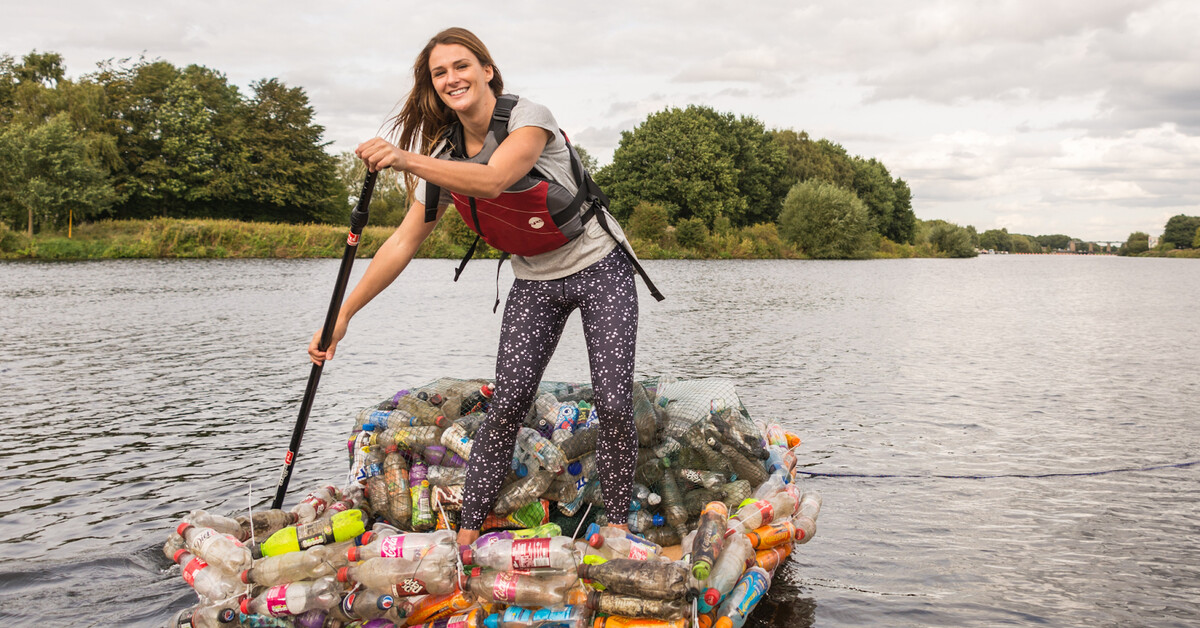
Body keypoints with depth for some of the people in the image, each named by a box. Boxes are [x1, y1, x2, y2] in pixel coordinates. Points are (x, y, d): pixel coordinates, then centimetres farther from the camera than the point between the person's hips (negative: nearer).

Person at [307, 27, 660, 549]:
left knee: (613, 405, -11)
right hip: (534, 282, 4)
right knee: (506, 405, -7)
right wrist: (343, 315, -7)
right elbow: (405, 241, -2)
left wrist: (408, 160, -51)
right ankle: (467, 534, 3)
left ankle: (618, 525, 7)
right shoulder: (445, 156, -2)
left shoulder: (529, 118, -18)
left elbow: (492, 180, -38)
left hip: (600, 269, -4)